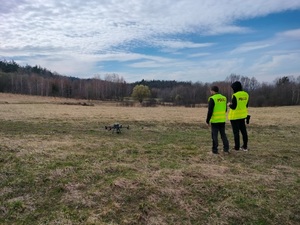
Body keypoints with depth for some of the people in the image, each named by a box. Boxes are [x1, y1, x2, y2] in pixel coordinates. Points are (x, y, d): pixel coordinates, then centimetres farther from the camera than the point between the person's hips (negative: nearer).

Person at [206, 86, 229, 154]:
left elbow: (210, 111, -15)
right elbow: (225, 109, 15)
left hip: (214, 120, -6)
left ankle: (215, 150, 8)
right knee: (223, 134, 15)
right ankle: (226, 148, 15)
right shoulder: (224, 98, 8)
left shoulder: (212, 99, -13)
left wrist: (207, 120, -8)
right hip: (222, 120, 6)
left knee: (214, 135, 3)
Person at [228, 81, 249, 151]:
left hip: (235, 116, -7)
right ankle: (245, 146, 19)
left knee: (236, 131, 1)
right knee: (243, 130, 13)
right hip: (242, 115, 7)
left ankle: (237, 147, 6)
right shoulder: (246, 94, 3)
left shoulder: (235, 95, -19)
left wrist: (229, 105, -1)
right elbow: (246, 105, 10)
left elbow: (233, 107, -20)